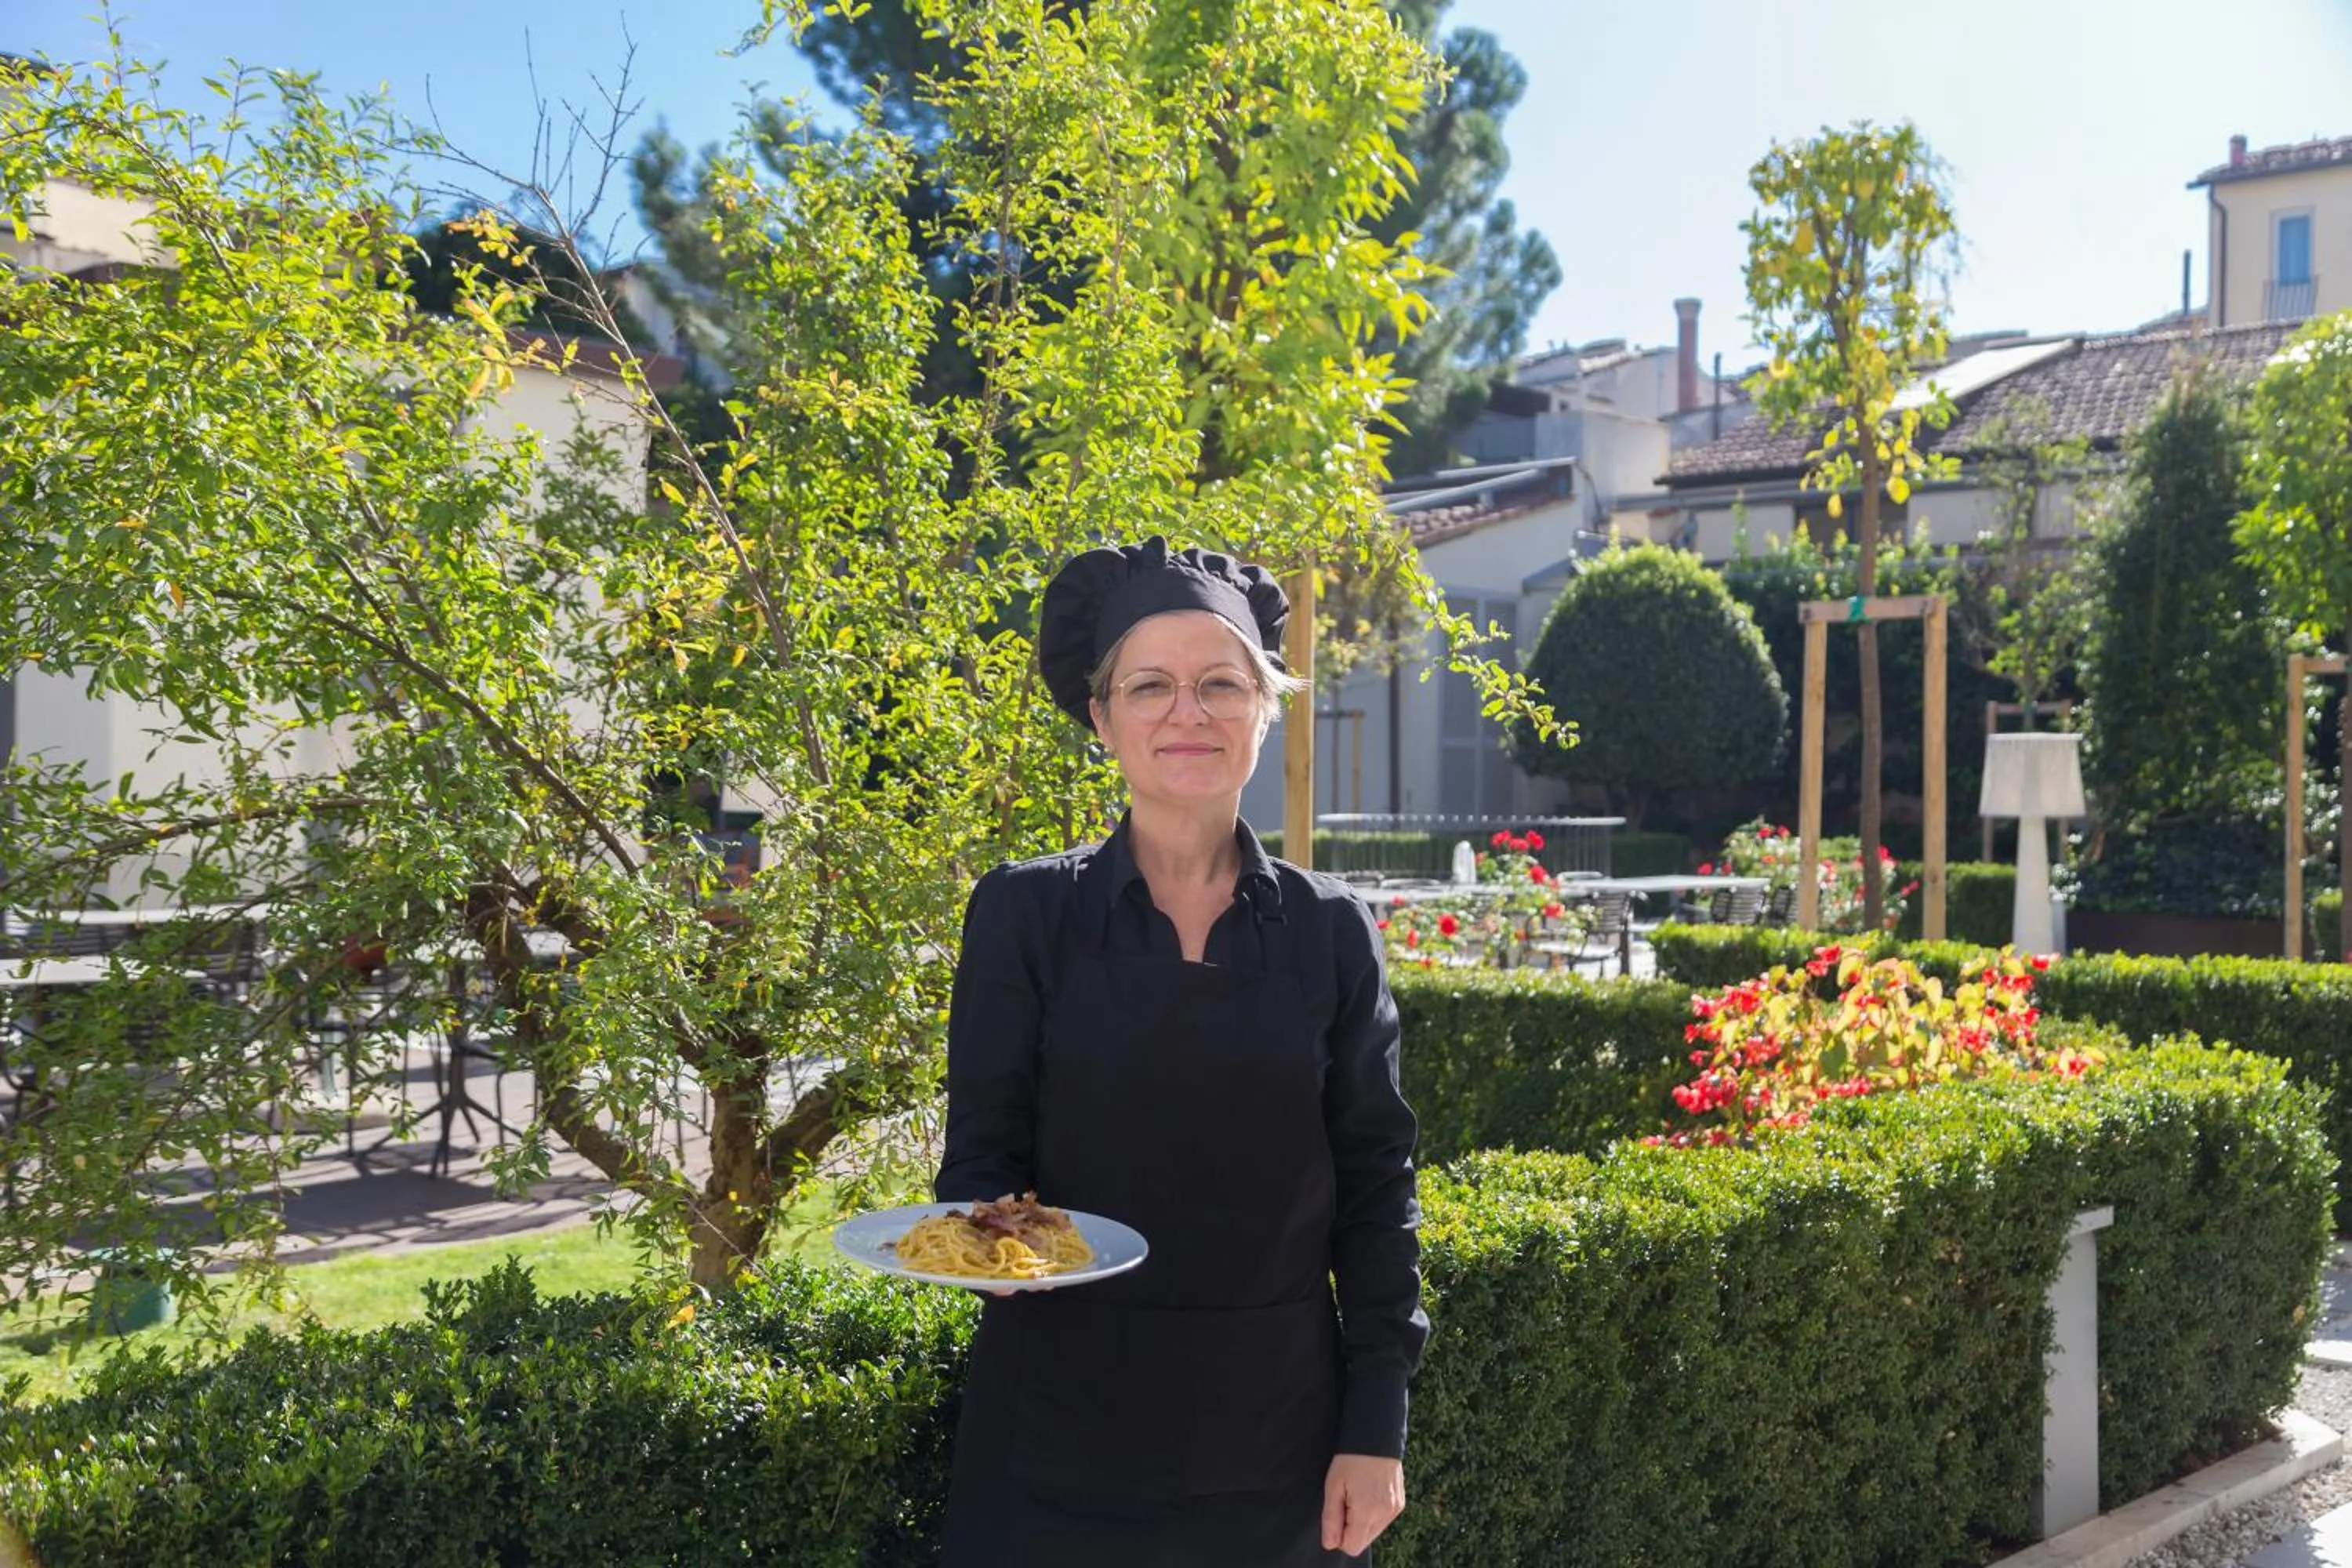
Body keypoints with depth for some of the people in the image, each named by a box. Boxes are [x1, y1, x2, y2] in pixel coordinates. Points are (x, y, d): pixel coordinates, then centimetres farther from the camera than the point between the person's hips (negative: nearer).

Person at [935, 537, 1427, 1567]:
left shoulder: (1330, 931, 1)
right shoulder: (1024, 914, -4)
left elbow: (1374, 1183, 2)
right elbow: (980, 1156, -3)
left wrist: (1377, 1425, -1)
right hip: (1064, 1436, -1)